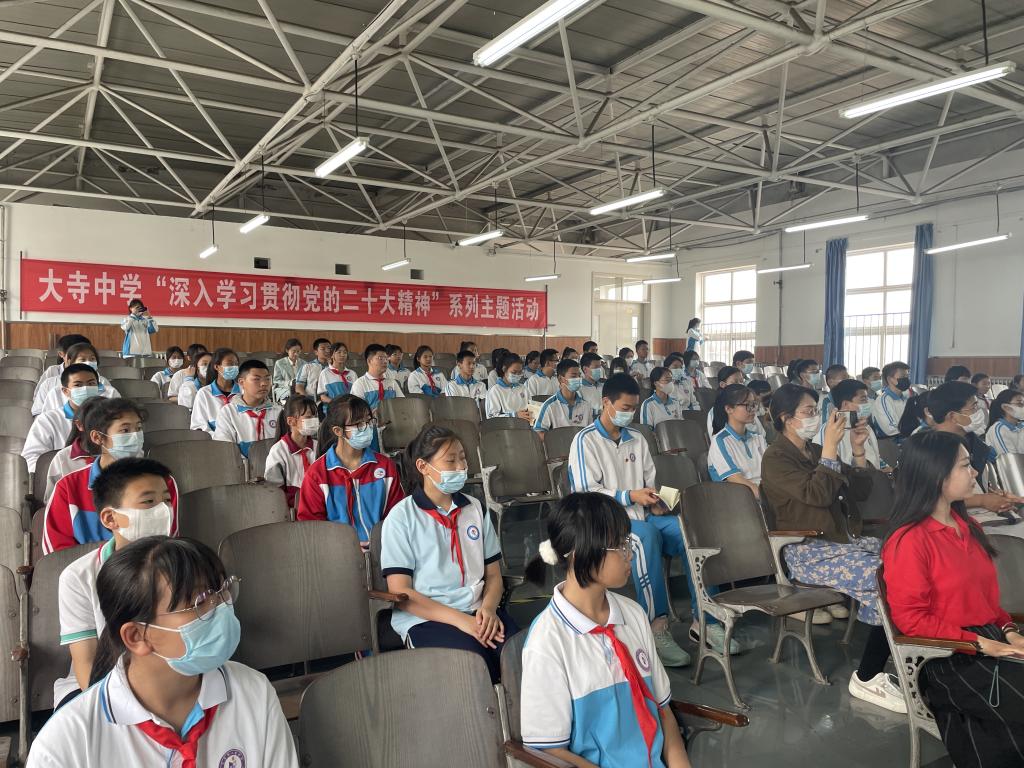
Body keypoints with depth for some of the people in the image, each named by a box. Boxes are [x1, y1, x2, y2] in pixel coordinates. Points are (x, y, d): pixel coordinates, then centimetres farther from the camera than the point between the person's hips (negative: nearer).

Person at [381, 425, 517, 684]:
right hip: (426, 618, -4)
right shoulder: (401, 518, -1)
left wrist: (488, 608, -8)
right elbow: (400, 593, -6)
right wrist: (459, 620, -15)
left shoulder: (475, 509, 14)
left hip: (478, 611, 4)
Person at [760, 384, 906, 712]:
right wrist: (830, 447, -17)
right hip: (809, 552, -7)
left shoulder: (815, 452, 18)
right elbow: (817, 494, -20)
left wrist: (858, 451, 7)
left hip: (845, 540, 8)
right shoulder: (776, 458, -5)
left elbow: (861, 491, 18)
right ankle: (867, 678, -16)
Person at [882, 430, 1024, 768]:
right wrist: (980, 643, -17)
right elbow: (910, 619, -16)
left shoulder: (966, 526, 11)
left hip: (991, 642, 8)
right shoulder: (909, 541, -16)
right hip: (948, 659, -8)